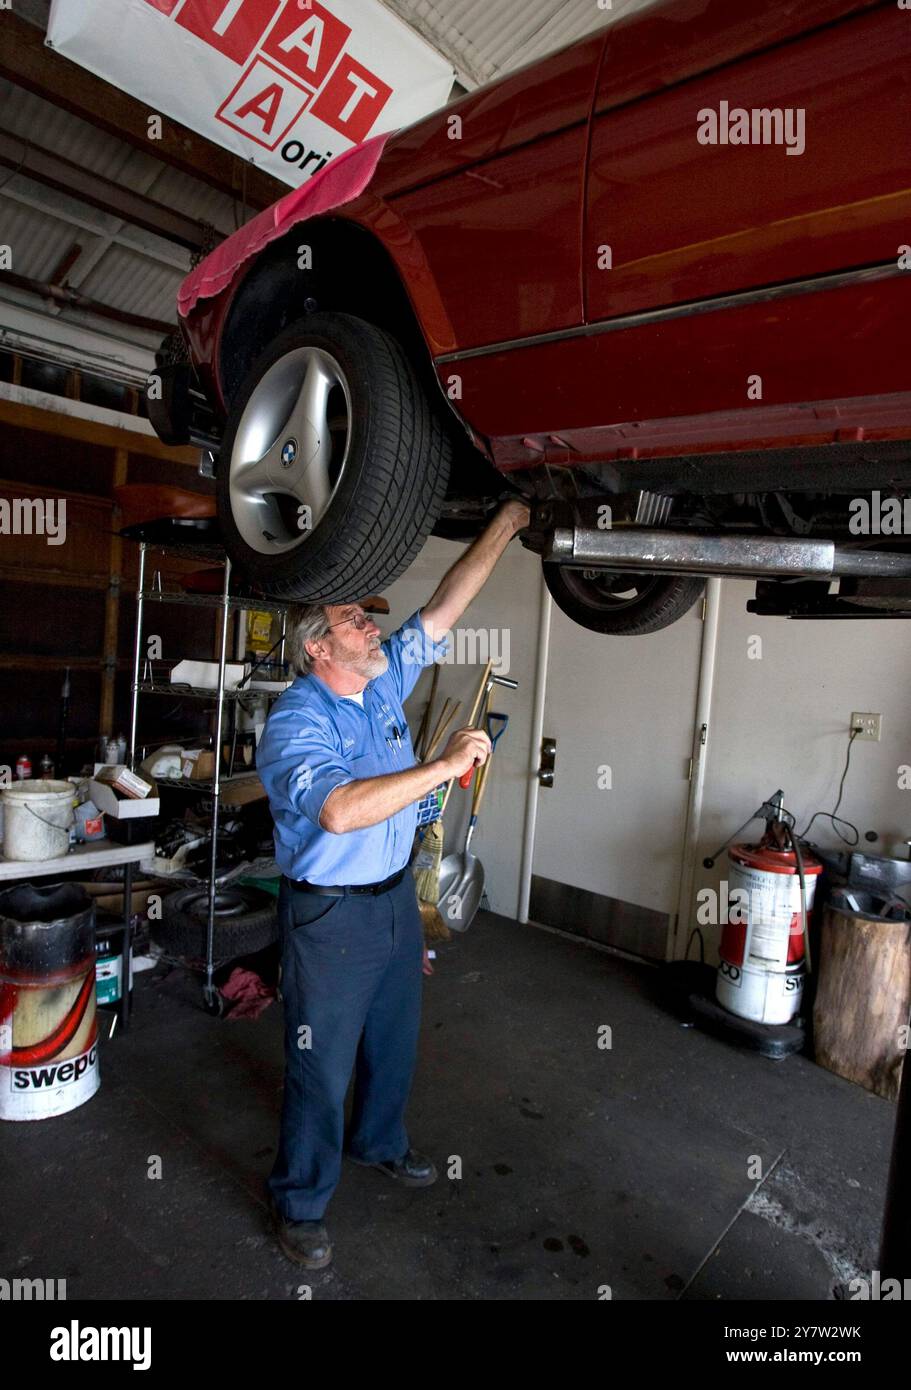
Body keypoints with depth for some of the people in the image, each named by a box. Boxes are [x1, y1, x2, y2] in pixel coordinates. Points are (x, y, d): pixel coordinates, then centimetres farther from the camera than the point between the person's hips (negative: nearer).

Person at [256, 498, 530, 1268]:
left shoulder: (385, 679, 0)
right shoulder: (296, 720, -22)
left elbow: (446, 605, 0)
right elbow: (340, 809, -39)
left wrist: (507, 521, -3)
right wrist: (444, 765, -37)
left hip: (396, 895, 7)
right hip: (331, 914, -7)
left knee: (396, 1039, 24)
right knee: (323, 1064, 8)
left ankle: (380, 1140, 50)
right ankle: (300, 1202, 31)